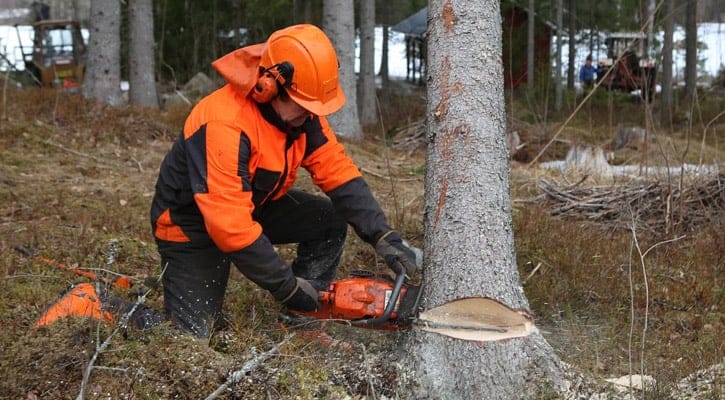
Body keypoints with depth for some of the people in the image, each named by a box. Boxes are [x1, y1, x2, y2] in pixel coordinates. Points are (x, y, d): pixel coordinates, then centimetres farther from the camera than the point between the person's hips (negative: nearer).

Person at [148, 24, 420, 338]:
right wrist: (288, 286, -31)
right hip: (192, 223, -8)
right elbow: (230, 226, -38)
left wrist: (383, 236, -23)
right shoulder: (225, 125, -37)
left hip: (256, 207, 8)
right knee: (192, 334, -14)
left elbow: (338, 171, -11)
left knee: (330, 219, -7)